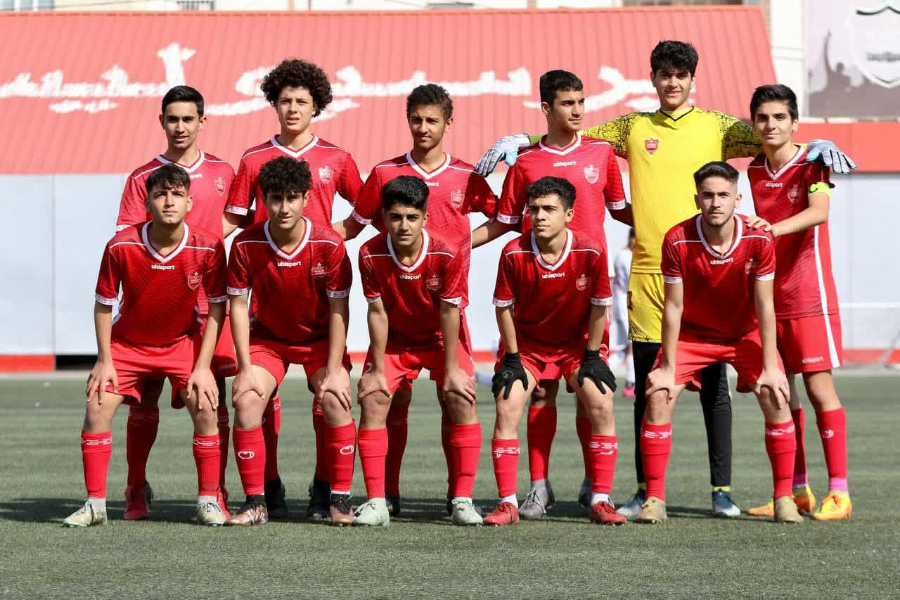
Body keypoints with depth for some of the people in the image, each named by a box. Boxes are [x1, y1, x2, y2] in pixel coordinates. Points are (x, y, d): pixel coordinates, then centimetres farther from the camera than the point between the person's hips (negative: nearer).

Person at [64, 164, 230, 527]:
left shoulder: (209, 248, -22)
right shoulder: (121, 246, -23)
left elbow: (217, 307, -10)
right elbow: (103, 304, -8)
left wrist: (203, 367, -14)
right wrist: (104, 360, -10)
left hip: (184, 341, 0)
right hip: (128, 343, 0)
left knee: (205, 408, -17)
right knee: (97, 407, -13)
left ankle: (208, 501, -2)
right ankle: (95, 504, -2)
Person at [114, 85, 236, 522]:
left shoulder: (222, 173, 9)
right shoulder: (142, 178, 3)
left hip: (209, 301, 1)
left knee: (213, 396, -2)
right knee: (144, 399, 2)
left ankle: (216, 494, 5)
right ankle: (137, 492, 15)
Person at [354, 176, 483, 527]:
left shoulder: (446, 255, -27)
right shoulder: (371, 255, -24)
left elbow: (449, 313, -20)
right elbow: (378, 313, -16)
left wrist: (451, 370, -17)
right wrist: (377, 370, -13)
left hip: (441, 338, -1)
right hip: (394, 339, 1)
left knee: (462, 399, -17)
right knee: (372, 400, -14)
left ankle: (463, 500, -10)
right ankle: (376, 503, -10)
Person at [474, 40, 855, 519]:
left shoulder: (716, 126, 6)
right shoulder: (633, 128, 12)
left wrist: (816, 146, -21)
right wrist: (519, 140, 4)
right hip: (646, 270, 2)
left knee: (713, 383, 0)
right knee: (647, 386, 4)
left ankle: (722, 490, 5)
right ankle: (646, 491, 10)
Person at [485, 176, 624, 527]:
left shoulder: (591, 253, -22)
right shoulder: (514, 253, -22)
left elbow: (599, 307, -8)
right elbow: (504, 308, -9)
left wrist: (592, 356, -6)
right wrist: (512, 358, -9)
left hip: (577, 344, 0)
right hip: (526, 343, 0)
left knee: (602, 406, -16)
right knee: (506, 407, -17)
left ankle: (600, 501, -7)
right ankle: (507, 504, -10)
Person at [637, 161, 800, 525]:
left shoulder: (758, 239, -22)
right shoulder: (678, 240, -24)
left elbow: (764, 305, -16)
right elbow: (674, 307, -18)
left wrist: (770, 367, -18)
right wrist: (668, 368, -17)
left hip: (746, 333, 0)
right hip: (692, 332, 0)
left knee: (775, 397, -18)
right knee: (658, 395, -17)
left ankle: (784, 498, -6)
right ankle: (654, 499, -9)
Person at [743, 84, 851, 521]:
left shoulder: (811, 164, -8)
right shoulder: (754, 170, 10)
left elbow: (819, 211, -27)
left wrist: (775, 228, -41)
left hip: (808, 293, -6)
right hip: (767, 294, 6)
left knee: (818, 384, -9)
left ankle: (839, 493, -7)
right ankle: (796, 492, 14)